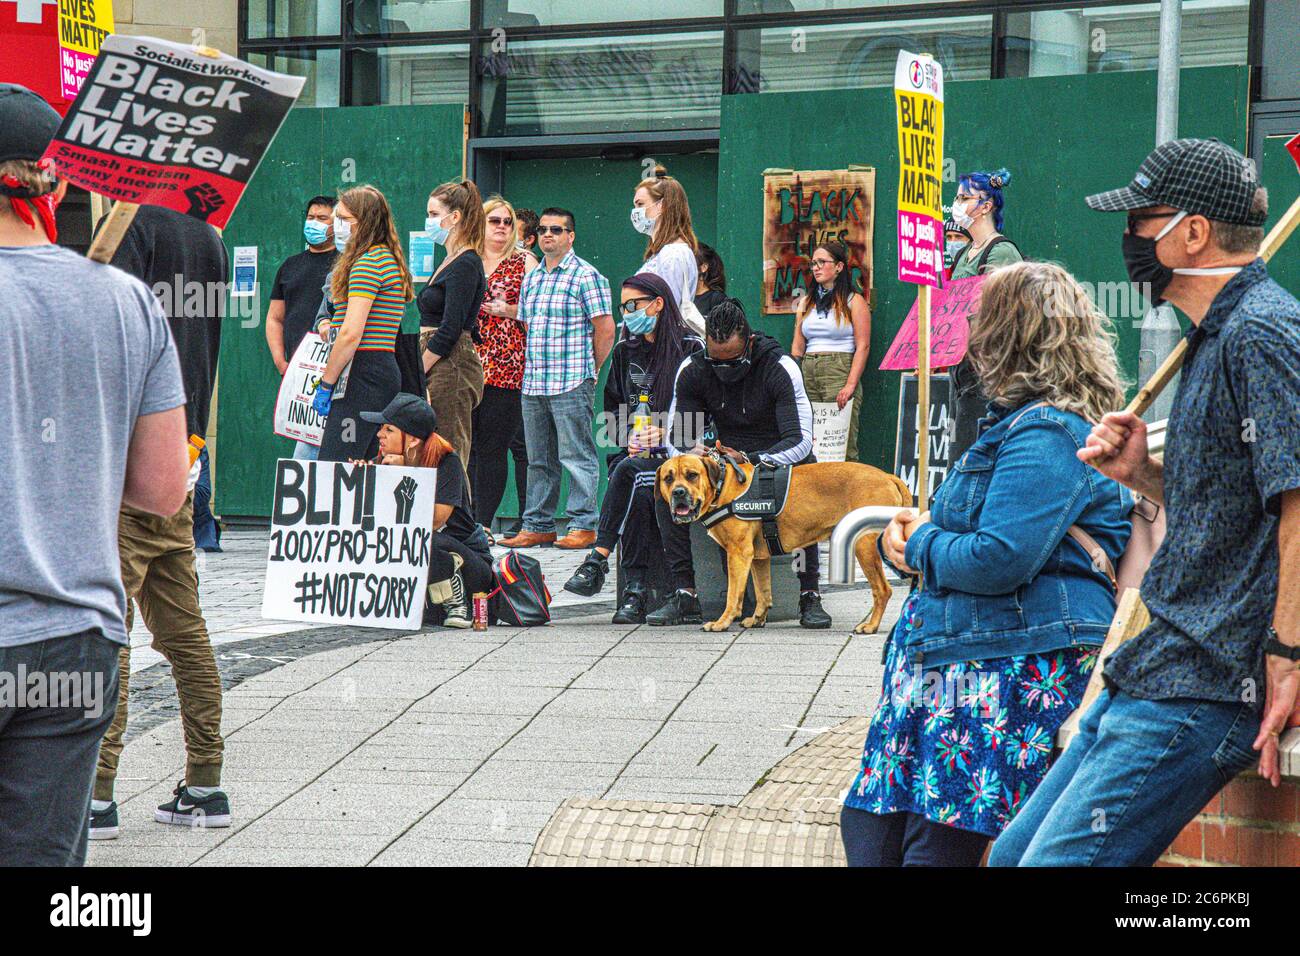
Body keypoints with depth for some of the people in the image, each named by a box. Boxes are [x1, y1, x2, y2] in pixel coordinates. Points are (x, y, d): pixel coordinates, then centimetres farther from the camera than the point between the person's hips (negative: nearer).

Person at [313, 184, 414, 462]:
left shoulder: (367, 262, -12)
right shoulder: (388, 259, 19)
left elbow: (352, 334, -18)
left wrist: (325, 385, -14)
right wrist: (333, 327, 17)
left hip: (363, 374, -10)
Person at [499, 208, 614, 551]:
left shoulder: (586, 275, -5)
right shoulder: (532, 278, 17)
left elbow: (605, 329, -7)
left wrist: (587, 371, -2)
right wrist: (533, 369, 15)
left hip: (571, 384, -7)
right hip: (533, 384, 7)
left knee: (576, 457, -5)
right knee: (539, 459, 10)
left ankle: (583, 526, -1)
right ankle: (538, 526, 15)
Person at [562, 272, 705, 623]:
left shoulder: (691, 348, 0)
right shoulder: (625, 351, 17)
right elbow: (613, 409, 20)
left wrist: (663, 432, -17)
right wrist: (631, 437, -1)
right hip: (635, 450, 4)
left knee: (630, 472, -35)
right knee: (640, 492, -32)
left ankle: (598, 560, -36)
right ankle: (637, 590, -40)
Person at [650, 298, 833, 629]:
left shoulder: (780, 368, -17)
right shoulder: (693, 369, -6)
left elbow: (800, 440, -23)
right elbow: (675, 437, -3)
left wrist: (755, 461, -40)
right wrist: (692, 452, -28)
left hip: (778, 460, -3)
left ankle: (809, 596, -26)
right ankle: (685, 596, -21)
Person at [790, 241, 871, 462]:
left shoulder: (853, 301, 3)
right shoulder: (806, 303, 19)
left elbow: (863, 346, -4)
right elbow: (797, 347, 17)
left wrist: (851, 385, -15)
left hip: (840, 372, -5)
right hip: (807, 374, 5)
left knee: (842, 445, -12)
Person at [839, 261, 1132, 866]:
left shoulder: (1045, 436, -13)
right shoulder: (1016, 422, 23)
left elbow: (1000, 560, -24)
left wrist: (922, 543, -4)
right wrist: (904, 540, 7)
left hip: (1016, 671, -11)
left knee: (934, 846, -12)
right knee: (867, 826, 6)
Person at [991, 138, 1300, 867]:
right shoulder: (1223, 335, 19)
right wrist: (1141, 473, 9)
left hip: (1204, 693, -11)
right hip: (1161, 672, 11)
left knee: (1054, 861, -16)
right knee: (1014, 854, 12)